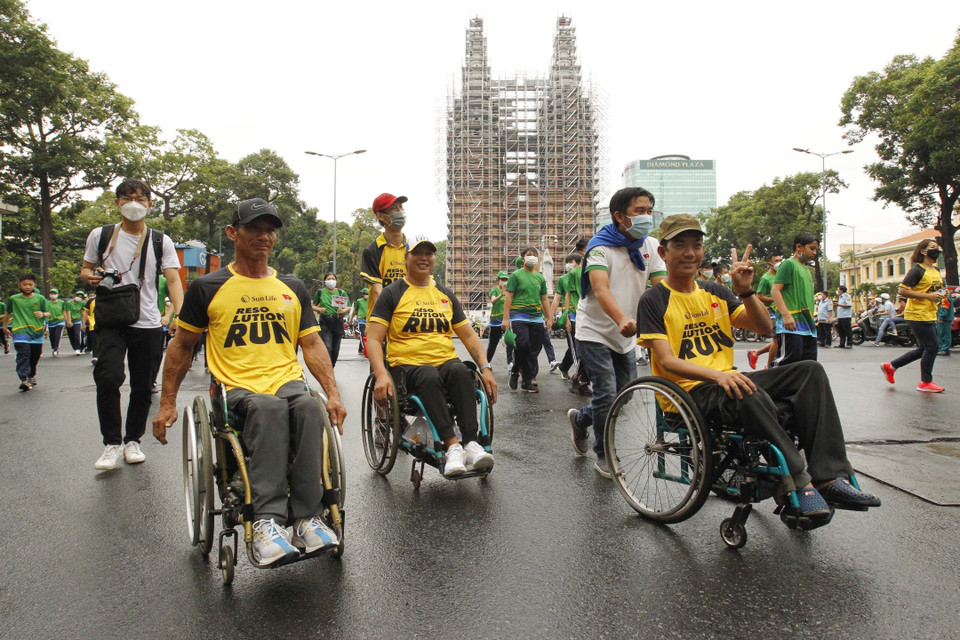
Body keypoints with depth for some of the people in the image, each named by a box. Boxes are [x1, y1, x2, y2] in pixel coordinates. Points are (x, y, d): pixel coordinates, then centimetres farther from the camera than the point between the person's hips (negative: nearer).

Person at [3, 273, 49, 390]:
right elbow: (7, 313, 19)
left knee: (35, 356, 12)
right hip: (20, 331, -2)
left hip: (37, 331, 2)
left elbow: (47, 313, 8)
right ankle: (24, 379, -24)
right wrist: (5, 326, 26)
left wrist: (43, 314, -14)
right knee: (23, 354, -17)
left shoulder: (40, 299, 4)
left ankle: (32, 375, 35)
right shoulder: (13, 299, 4)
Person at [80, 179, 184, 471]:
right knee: (108, 378, -18)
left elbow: (173, 280, -4)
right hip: (111, 321, -1)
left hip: (148, 324, 1)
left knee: (142, 387, 7)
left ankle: (133, 440, 25)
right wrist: (91, 276, -7)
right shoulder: (101, 235, 8)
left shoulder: (161, 241, 5)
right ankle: (112, 442, -3)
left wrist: (179, 314, -21)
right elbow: (86, 269, 19)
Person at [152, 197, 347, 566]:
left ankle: (307, 518, -32)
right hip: (237, 387, -2)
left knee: (308, 407, -34)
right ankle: (267, 520, -40)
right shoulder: (208, 288, 9)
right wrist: (167, 404, 12)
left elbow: (312, 345, 15)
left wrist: (333, 394, 2)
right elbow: (182, 345, 16)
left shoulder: (293, 289, 18)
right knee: (268, 408, -38)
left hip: (287, 380, 2)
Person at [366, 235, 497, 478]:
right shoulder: (392, 293, 6)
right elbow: (373, 339, -3)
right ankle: (452, 445, -37)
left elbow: (468, 335, 17)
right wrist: (381, 374, -21)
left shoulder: (446, 295, 19)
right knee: (429, 377, -37)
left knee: (461, 371, -32)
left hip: (445, 361, 3)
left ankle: (471, 443, -36)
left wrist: (486, 368, 1)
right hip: (407, 365, -3)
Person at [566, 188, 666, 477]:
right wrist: (622, 319, -54)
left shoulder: (650, 246, -2)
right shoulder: (601, 246, -19)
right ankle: (604, 455, 11)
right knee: (607, 394, -11)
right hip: (595, 332, -6)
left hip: (626, 335, 6)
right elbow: (600, 289, -35)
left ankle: (580, 418, 38)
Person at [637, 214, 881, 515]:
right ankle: (800, 482, -24)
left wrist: (746, 291, -6)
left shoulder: (715, 292, 16)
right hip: (689, 390, -7)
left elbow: (764, 327, 11)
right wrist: (717, 375, -29)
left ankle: (829, 477, -19)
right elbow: (667, 360, -14)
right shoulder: (654, 301, -3)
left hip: (728, 381, 7)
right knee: (750, 395, -36)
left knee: (810, 370, -11)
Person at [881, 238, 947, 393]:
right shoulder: (917, 270, -11)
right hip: (918, 315, -9)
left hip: (930, 316, 9)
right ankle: (925, 382, 7)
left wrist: (941, 293, 7)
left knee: (924, 349, 12)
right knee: (932, 347, -6)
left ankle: (890, 366, 22)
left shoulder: (937, 270, 15)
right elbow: (902, 291, -18)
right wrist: (928, 296, -21)